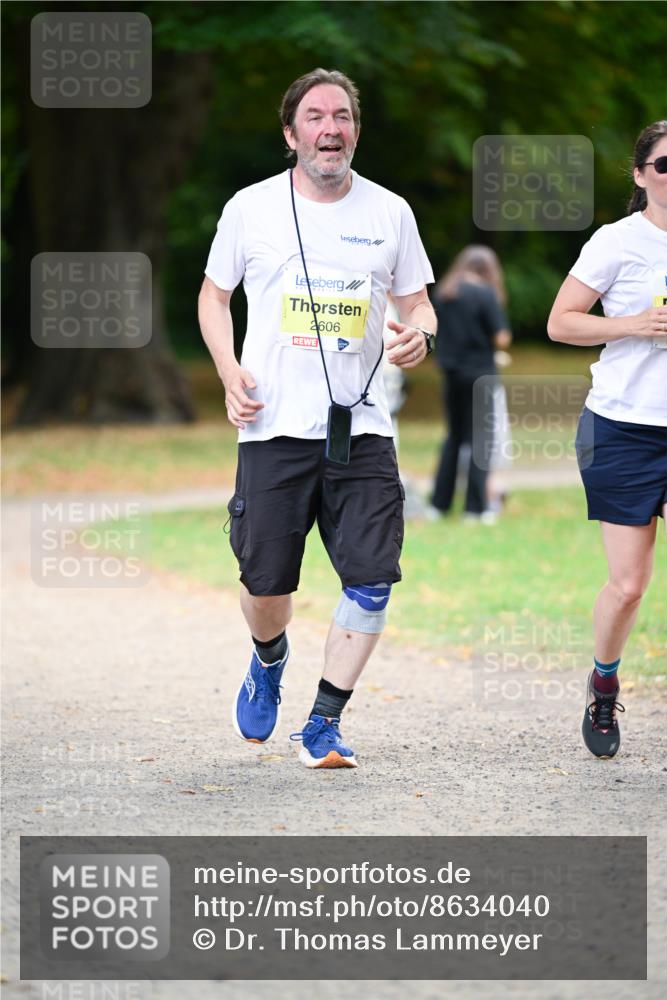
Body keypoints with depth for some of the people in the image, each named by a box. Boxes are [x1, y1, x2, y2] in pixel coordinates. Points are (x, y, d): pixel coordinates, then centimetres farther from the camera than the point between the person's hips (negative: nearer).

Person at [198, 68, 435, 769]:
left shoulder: (390, 212, 6)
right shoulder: (251, 209, 2)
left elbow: (417, 303, 15)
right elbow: (214, 294, 14)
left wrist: (420, 336, -9)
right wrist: (229, 371, -2)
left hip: (360, 428, 1)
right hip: (274, 426, -1)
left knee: (371, 583, -11)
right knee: (266, 586, 3)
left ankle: (323, 726, 1)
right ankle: (268, 659, 39)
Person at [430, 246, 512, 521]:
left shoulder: (442, 293, 5)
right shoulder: (486, 294, -11)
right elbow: (502, 338, -13)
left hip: (450, 372, 5)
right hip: (479, 373, -5)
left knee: (454, 436, 17)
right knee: (481, 438, 1)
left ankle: (440, 502, 16)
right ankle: (475, 506, -3)